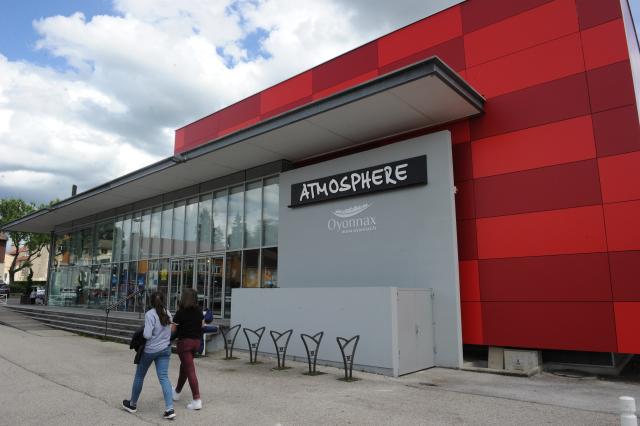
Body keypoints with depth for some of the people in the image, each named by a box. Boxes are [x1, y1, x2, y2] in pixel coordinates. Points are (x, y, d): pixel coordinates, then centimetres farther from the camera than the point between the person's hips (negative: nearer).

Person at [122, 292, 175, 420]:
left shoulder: (150, 314, -15)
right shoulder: (167, 314, 5)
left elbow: (147, 335, -20)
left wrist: (143, 332, -1)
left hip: (150, 349, -5)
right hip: (165, 349, 5)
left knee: (139, 376, 16)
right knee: (164, 377, 1)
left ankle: (132, 404, 34)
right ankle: (170, 409, -9)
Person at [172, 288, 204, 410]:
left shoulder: (181, 312, -13)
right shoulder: (199, 311, 3)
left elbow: (173, 329, -11)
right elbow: (201, 325, 9)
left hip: (184, 341, -6)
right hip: (196, 341, 7)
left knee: (190, 370, -5)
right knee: (184, 366, 24)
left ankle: (197, 400, -8)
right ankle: (177, 392, 41)